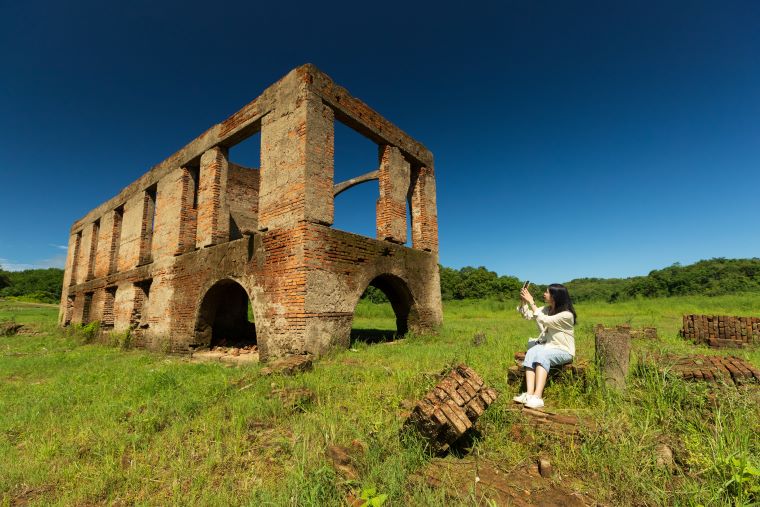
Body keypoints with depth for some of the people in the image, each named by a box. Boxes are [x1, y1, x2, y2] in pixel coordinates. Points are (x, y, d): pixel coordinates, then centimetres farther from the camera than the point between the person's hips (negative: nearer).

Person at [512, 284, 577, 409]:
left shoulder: (567, 314, -17)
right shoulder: (547, 309, 6)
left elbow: (543, 321, -27)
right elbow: (528, 315, 7)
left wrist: (531, 302, -26)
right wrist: (524, 301, -9)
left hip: (563, 351, -6)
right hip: (547, 346, 6)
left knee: (542, 354, -36)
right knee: (531, 352, -27)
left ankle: (538, 397, -44)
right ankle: (529, 393, -40)